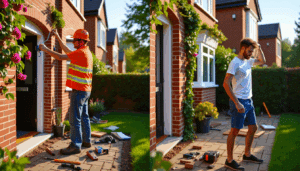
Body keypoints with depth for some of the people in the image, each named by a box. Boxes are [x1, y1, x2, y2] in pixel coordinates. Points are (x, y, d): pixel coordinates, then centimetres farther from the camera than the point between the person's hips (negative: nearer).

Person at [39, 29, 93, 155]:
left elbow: (60, 57, -16)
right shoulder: (86, 52, 15)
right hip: (85, 90, 10)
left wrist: (45, 49, -3)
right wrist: (57, 37, 27)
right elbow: (67, 51, 24)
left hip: (79, 90, -10)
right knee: (84, 116, 16)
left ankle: (75, 145, -1)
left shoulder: (81, 52, -15)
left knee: (75, 118, -6)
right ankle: (86, 141, 25)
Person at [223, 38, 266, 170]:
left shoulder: (248, 61, 12)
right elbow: (226, 83, -23)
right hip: (239, 101, -9)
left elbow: (262, 61, 32)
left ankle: (247, 154, 31)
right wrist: (237, 104, -25)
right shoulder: (235, 62, -14)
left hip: (248, 101, 9)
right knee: (235, 130, -4)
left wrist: (259, 48, 13)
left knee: (253, 127, 16)